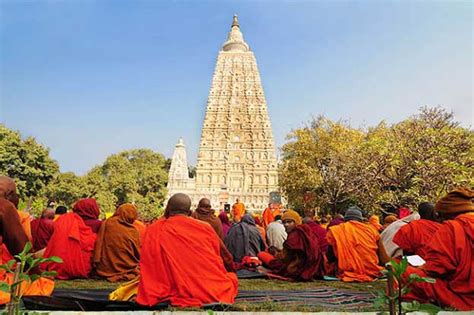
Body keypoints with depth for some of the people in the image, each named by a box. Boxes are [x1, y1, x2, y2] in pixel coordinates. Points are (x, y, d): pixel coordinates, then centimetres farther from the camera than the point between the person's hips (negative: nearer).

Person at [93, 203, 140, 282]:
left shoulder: (106, 224, -7)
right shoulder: (133, 231, -11)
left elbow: (99, 245, -1)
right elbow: (138, 253, -1)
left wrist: (96, 263, 9)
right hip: (127, 269, -4)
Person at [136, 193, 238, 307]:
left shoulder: (154, 231, -2)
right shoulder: (206, 228, 1)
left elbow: (148, 269, 0)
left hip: (176, 296, 0)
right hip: (213, 292, 1)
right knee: (231, 276, 28)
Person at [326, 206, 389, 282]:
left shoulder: (334, 232, 0)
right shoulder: (371, 230, 5)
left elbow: (330, 259, 7)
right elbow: (385, 260, 3)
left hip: (348, 275, -3)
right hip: (372, 274, 3)